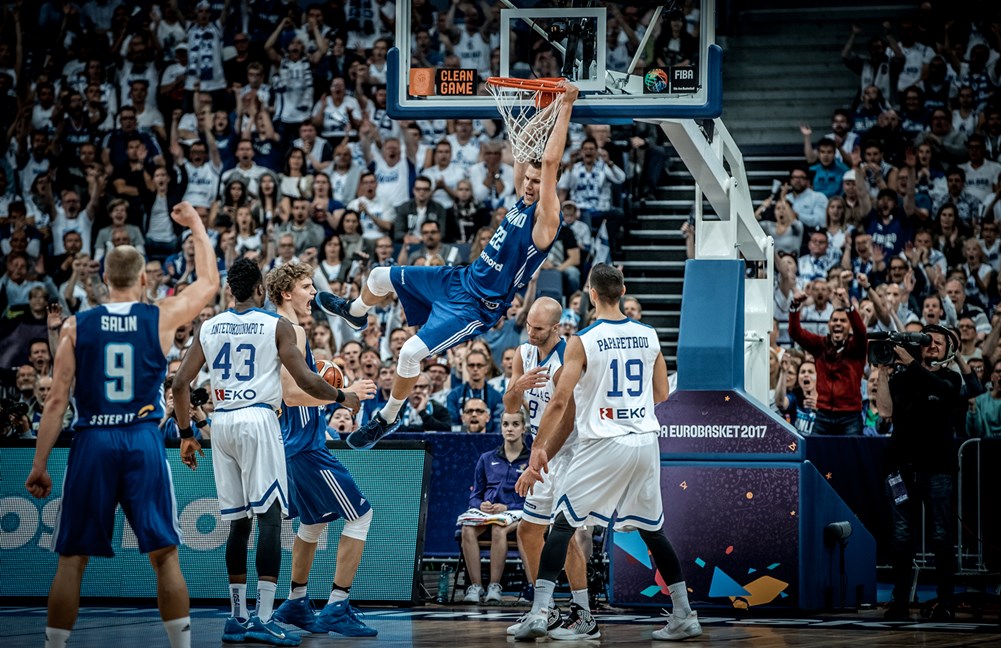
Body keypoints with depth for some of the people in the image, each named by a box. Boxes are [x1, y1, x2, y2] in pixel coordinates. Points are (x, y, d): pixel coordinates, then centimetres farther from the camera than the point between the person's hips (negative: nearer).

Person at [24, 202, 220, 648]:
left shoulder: (76, 327, 1)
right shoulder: (162, 319, 1)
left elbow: (57, 401, -1)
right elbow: (209, 283, 19)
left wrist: (39, 465, 4)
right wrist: (196, 226, 31)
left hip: (92, 443, 0)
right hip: (144, 443, 0)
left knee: (72, 559, 6)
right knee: (165, 555, 6)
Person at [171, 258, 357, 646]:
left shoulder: (209, 328, 11)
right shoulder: (277, 326, -1)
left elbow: (180, 384, 9)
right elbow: (306, 381, -6)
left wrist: (186, 434, 18)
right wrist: (342, 398, 11)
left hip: (221, 423, 5)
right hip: (258, 421, -5)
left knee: (238, 522, 13)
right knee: (269, 518, -6)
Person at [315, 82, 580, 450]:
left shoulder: (545, 219, -21)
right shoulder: (523, 201, 3)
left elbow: (550, 161, -31)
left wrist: (566, 107, -30)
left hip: (477, 307, -9)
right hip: (461, 279, 9)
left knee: (411, 352, -21)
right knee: (380, 277, 18)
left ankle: (388, 418, 2)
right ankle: (356, 313, 53)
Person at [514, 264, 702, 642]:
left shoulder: (582, 341, -9)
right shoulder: (649, 335, 5)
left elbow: (561, 402, -13)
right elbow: (661, 394, 15)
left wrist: (538, 451, -8)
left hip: (603, 444, -4)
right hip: (646, 441, 5)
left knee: (563, 523, 4)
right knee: (652, 529, 16)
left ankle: (539, 612, -6)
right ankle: (684, 617, 15)